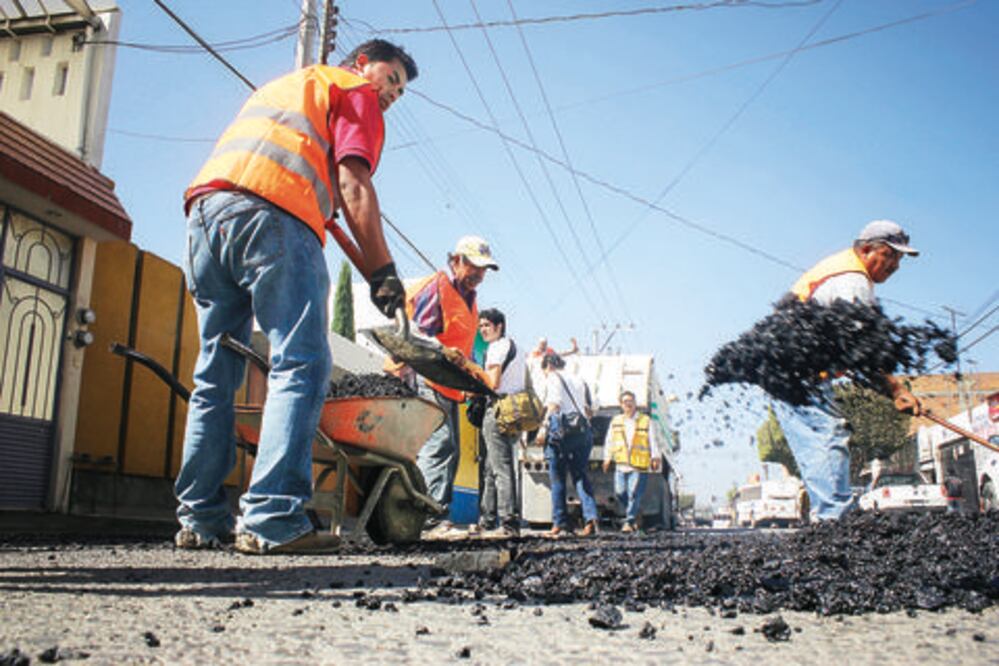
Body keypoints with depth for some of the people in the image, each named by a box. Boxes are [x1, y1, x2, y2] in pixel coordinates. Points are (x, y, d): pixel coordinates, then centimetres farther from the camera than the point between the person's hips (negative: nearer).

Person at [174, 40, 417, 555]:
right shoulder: (354, 89, 15)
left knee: (216, 373, 9)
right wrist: (381, 271, -7)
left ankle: (200, 519, 8)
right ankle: (272, 520, -21)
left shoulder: (282, 84, 39)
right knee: (301, 364, -12)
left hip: (204, 209, 8)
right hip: (273, 215, -8)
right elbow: (352, 186, -2)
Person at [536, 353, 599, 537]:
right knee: (580, 476, 7)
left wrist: (544, 427, -13)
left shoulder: (553, 378, 6)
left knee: (557, 479, 2)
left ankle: (560, 524, 2)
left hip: (561, 428, -5)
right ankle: (591, 517, -11)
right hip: (582, 430, 5)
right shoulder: (579, 381, 24)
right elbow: (587, 410, 19)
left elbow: (554, 404, -9)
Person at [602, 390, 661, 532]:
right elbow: (609, 441, 17)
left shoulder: (646, 421, 7)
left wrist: (656, 457, -9)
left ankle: (629, 522, -2)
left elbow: (653, 441, 3)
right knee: (620, 492, -4)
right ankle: (636, 512, 20)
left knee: (634, 494, -9)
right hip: (621, 464, 3)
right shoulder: (615, 421, 15)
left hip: (639, 466, -3)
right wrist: (607, 458, 7)